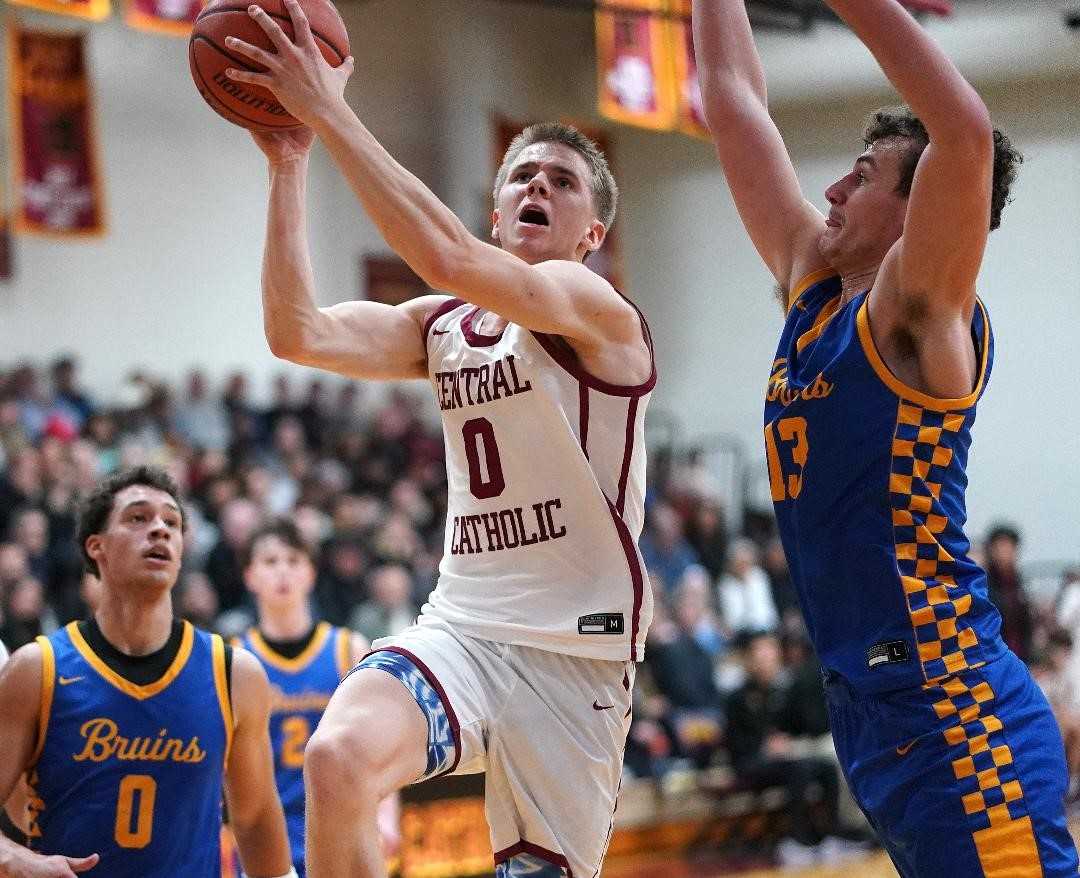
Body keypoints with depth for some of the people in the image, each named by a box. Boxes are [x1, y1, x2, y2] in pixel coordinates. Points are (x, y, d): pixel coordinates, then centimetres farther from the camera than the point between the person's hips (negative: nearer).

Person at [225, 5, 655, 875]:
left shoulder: (595, 307, -8)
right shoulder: (442, 327, 12)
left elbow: (450, 258, -26)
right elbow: (298, 333, -3)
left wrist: (332, 114, -27)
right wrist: (289, 163, -9)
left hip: (574, 650, -4)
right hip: (462, 626, 4)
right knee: (338, 758, -27)